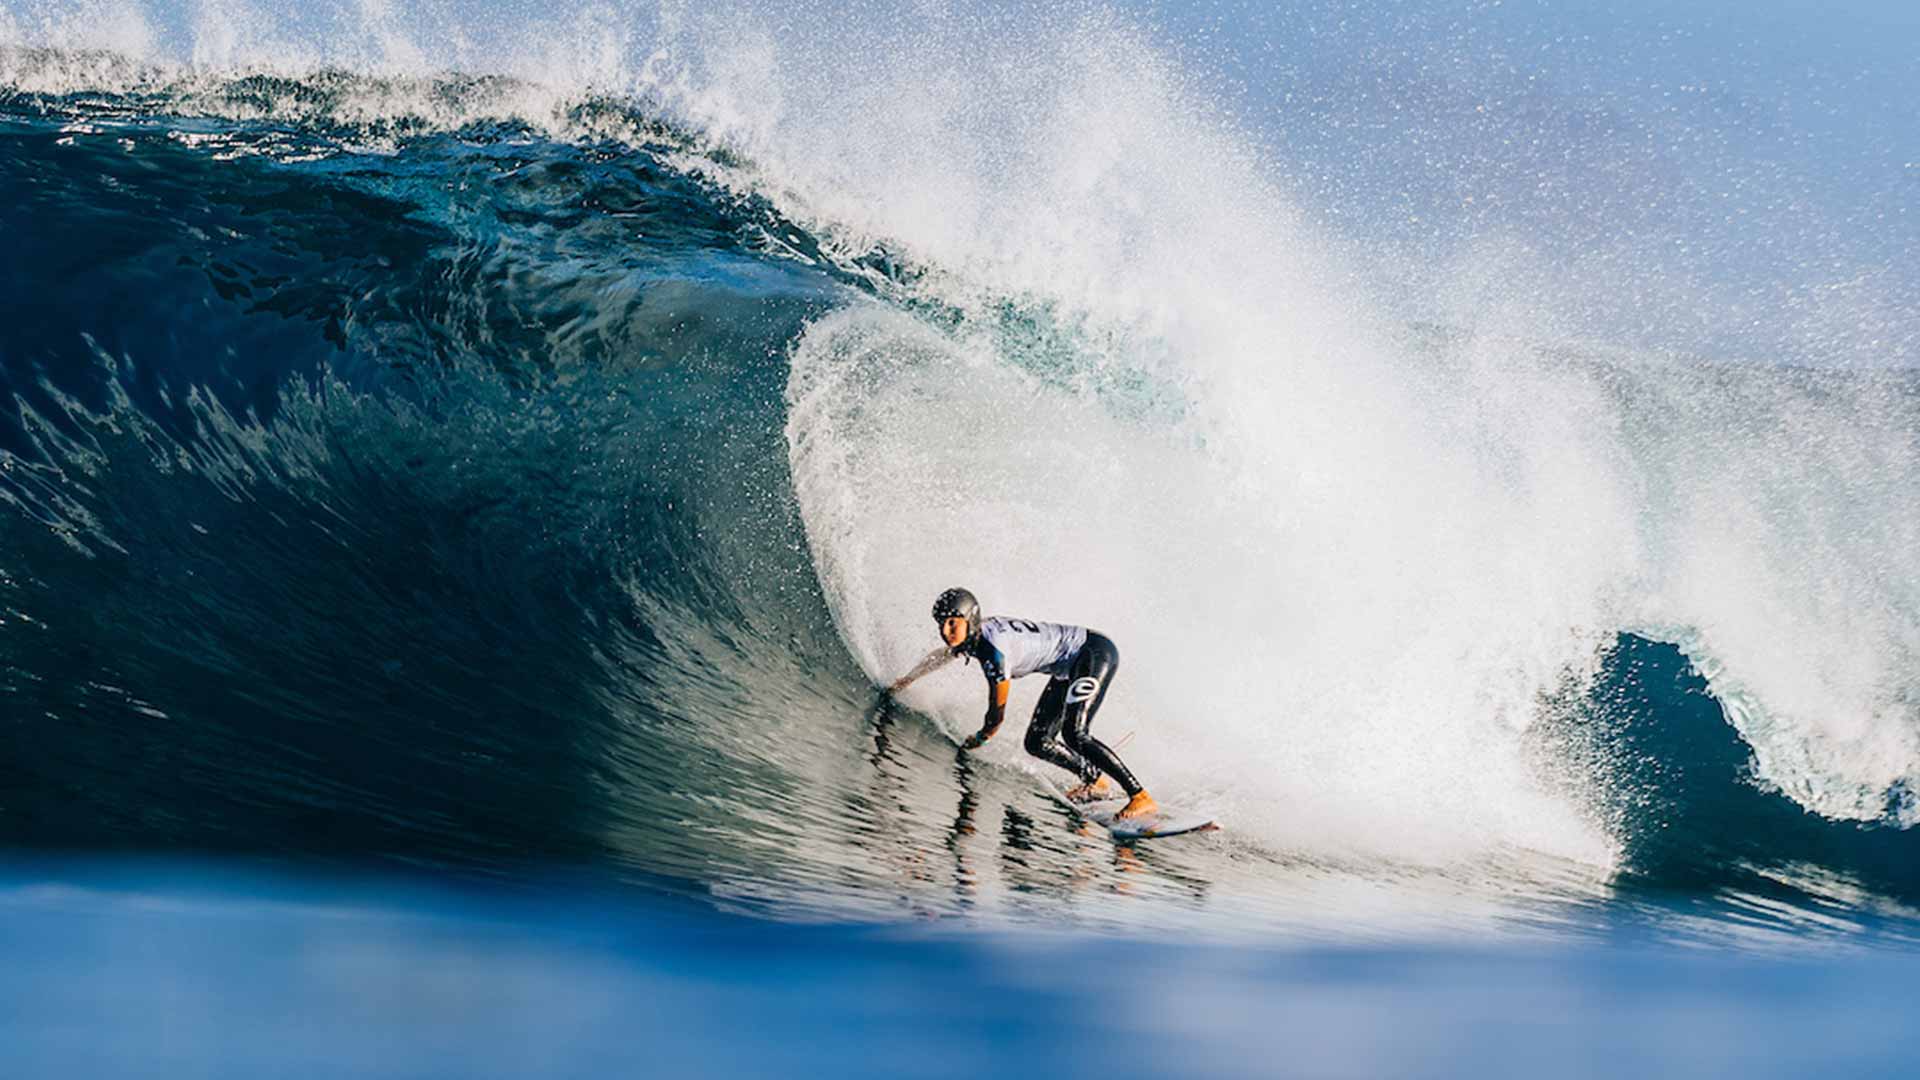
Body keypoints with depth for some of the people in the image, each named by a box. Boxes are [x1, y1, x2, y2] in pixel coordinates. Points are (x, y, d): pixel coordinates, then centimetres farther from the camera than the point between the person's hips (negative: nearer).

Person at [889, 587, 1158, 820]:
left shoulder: (993, 648, -28)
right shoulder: (971, 636, -2)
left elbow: (997, 714, -19)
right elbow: (939, 657, 23)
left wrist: (978, 739, 0)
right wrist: (906, 680, 36)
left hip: (1095, 651, -9)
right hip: (1068, 668, 10)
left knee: (1074, 734, -28)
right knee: (1037, 743, 3)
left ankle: (1141, 796, -26)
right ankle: (1096, 783, 24)